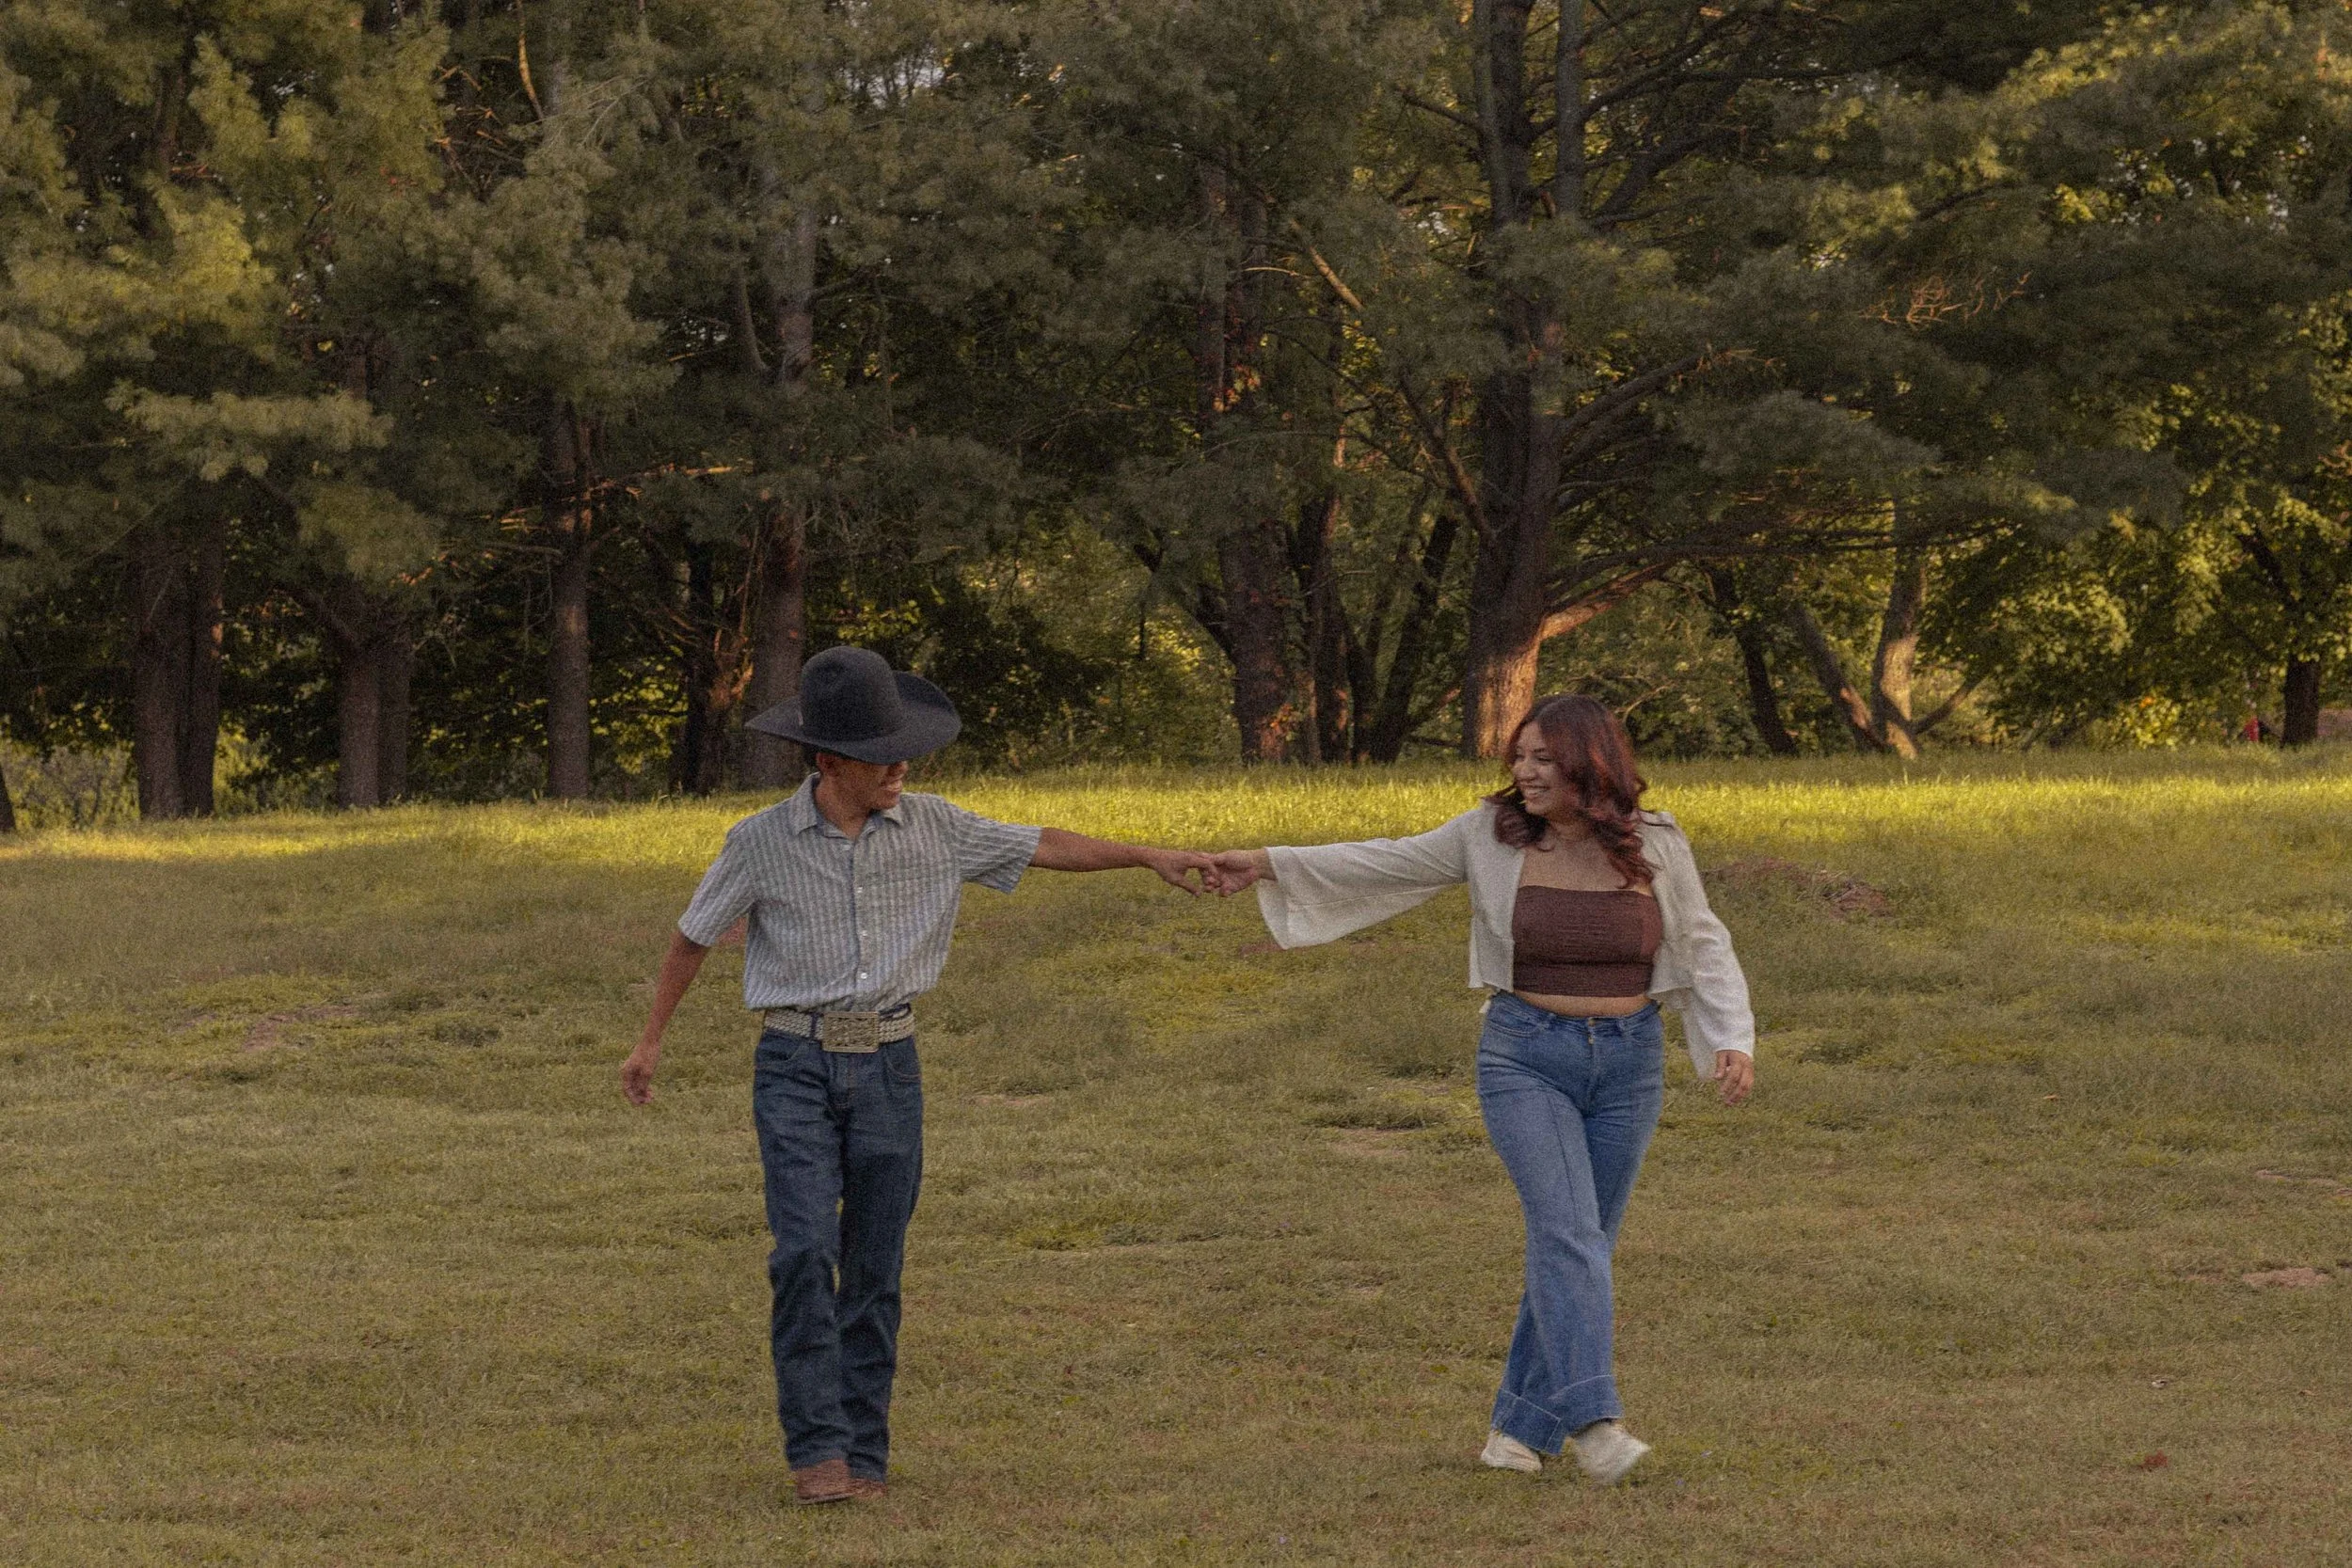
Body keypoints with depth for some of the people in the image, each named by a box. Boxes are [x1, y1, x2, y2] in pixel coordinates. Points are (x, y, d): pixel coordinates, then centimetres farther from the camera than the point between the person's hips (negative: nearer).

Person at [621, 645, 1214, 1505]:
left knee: (874, 1266, 4)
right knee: (805, 1251, -16)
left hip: (887, 1067, 3)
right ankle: (816, 1449, -11)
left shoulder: (932, 827, -1)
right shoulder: (760, 843, -7)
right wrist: (649, 1043, 12)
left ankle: (863, 1451, 12)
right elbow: (693, 937, 6)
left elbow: (1043, 846, 8)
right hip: (796, 1069, -3)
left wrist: (1149, 856, 3)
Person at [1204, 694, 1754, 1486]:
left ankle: (1521, 1423, 19)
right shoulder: (1494, 834, -5)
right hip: (1526, 1059, -2)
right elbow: (1390, 865, 2)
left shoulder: (1654, 845, -3)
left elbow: (1705, 950, 3)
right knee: (1565, 1229, -18)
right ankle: (1593, 1422, -27)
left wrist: (1734, 1042, -11)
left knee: (1584, 1244, 6)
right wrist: (1271, 865, -2)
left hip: (1628, 1064, 2)